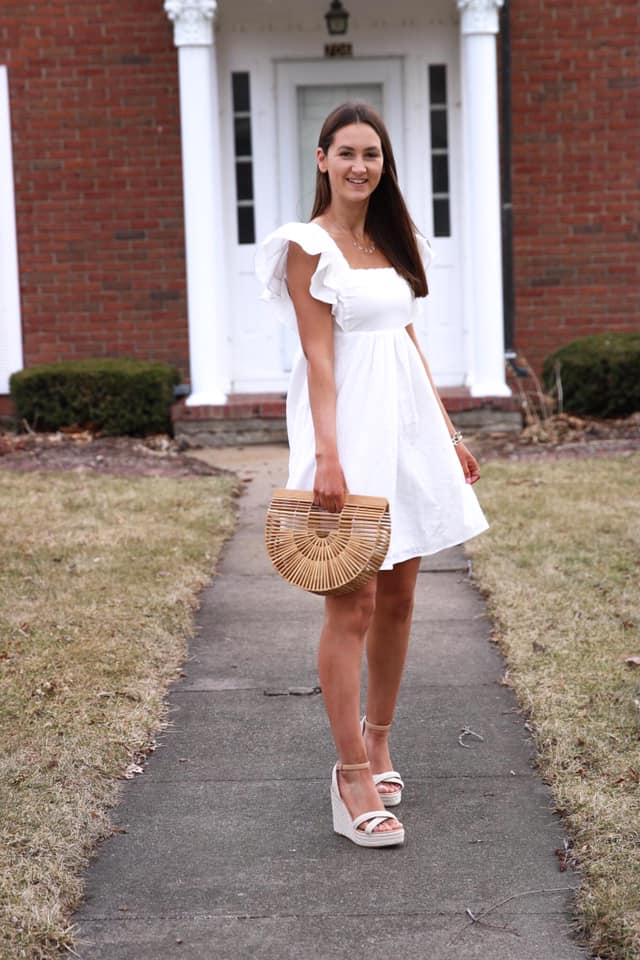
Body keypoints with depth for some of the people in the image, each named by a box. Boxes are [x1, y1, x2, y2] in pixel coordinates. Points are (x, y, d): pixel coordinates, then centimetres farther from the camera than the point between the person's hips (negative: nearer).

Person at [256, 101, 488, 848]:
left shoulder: (392, 241, 16)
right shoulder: (310, 246, -5)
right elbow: (318, 357, -12)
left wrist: (447, 433, 17)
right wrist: (327, 455, -20)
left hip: (407, 422, 7)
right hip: (350, 424, -7)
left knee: (399, 597, 11)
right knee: (352, 604, -6)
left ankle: (377, 739, 26)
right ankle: (353, 775, 0)